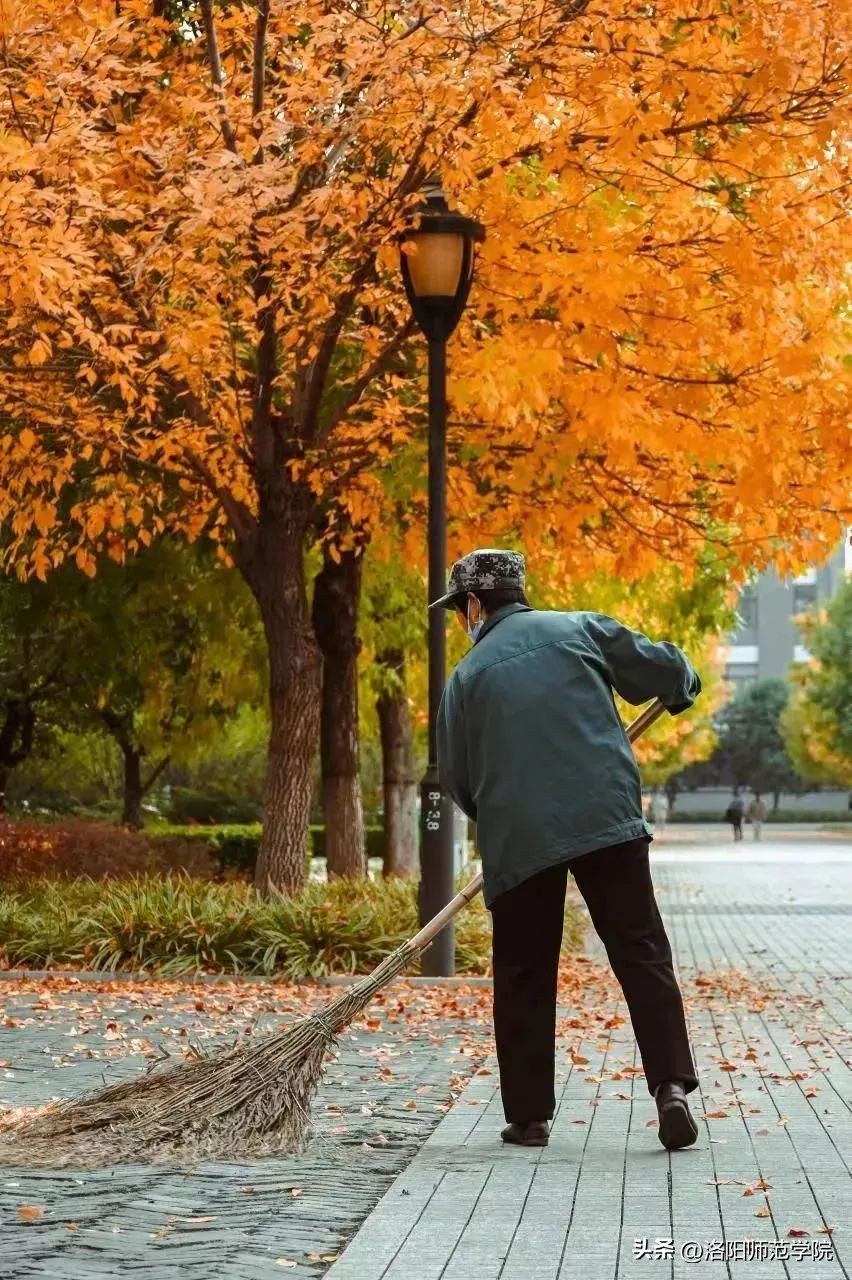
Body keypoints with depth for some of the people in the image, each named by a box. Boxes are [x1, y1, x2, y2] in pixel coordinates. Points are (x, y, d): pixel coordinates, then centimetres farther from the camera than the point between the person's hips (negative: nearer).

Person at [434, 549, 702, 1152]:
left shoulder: (467, 676, 10)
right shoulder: (582, 629, 9)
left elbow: (458, 779, 14)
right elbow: (666, 669, 11)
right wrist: (682, 689, 34)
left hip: (516, 837, 0)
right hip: (608, 821, 0)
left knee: (524, 976, 11)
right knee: (642, 954, 4)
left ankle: (529, 1115, 11)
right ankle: (672, 1085, -9)